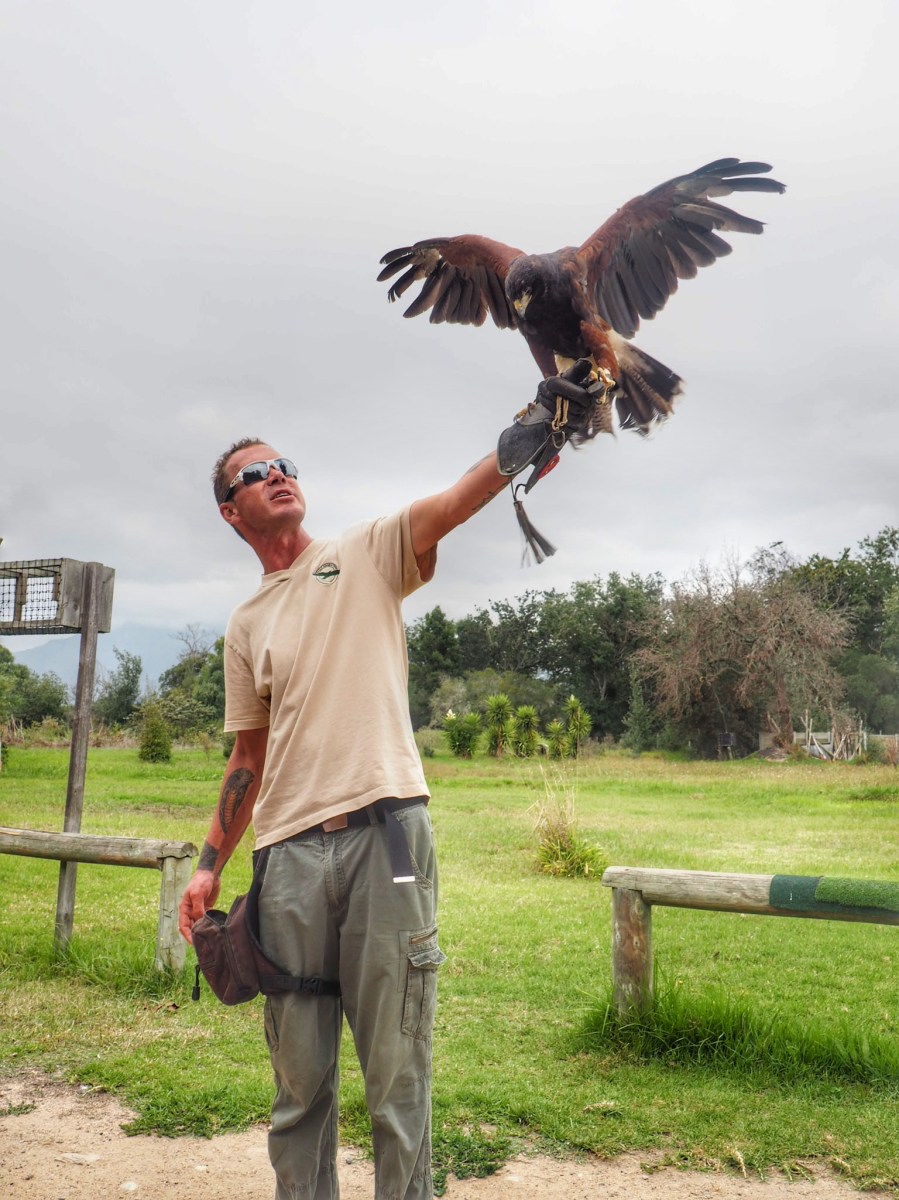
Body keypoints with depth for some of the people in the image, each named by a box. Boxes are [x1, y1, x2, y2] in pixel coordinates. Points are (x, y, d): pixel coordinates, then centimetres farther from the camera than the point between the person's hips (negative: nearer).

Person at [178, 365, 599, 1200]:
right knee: (298, 1077, 12)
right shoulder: (246, 625, 18)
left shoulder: (366, 554, 9)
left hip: (384, 832, -3)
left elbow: (454, 502, -9)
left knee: (396, 1076, 3)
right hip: (289, 851, 4)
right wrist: (209, 867, 15)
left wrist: (527, 440, -25)